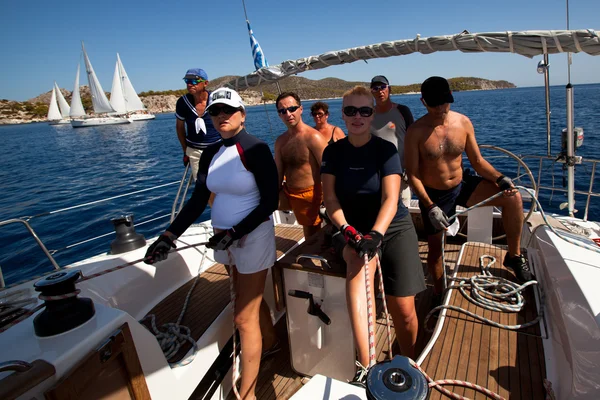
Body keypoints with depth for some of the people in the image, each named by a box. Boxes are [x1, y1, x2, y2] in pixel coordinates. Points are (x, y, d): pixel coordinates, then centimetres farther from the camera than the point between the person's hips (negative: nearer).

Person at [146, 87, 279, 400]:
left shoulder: (256, 149, -14)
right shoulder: (211, 154, 5)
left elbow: (270, 202, -15)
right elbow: (198, 200, 1)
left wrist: (235, 233, -20)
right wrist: (169, 236, -8)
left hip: (252, 236, -6)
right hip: (224, 237, 6)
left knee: (244, 316, 0)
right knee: (251, 297, 24)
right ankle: (270, 341, 50)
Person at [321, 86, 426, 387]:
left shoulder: (385, 149, -6)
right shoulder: (333, 151, 1)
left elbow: (390, 198, -17)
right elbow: (330, 198, -5)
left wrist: (375, 234, -32)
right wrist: (347, 230, -21)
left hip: (394, 228, -1)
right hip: (355, 229, 1)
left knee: (403, 309, -6)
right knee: (357, 267, -33)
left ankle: (408, 362, 23)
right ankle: (365, 365, -35)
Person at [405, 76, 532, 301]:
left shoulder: (463, 122, -8)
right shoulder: (416, 132, -18)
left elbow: (477, 161, 0)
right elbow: (412, 174, -18)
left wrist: (499, 178, -19)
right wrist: (430, 207, -26)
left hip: (462, 185, 3)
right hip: (433, 195, -3)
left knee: (512, 197, -16)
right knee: (435, 248, 8)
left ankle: (514, 256, 1)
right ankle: (439, 293, 35)